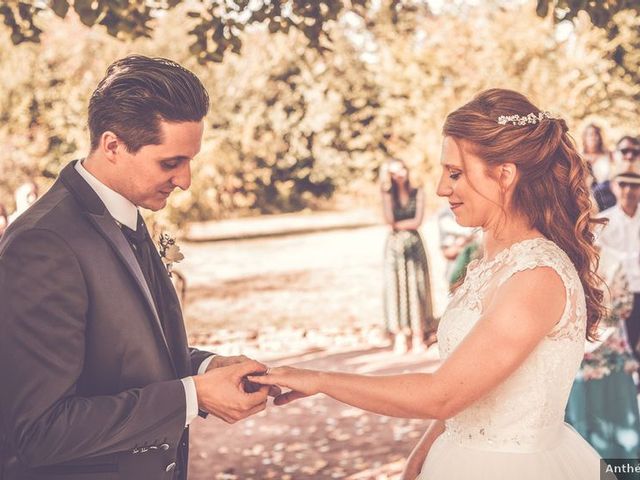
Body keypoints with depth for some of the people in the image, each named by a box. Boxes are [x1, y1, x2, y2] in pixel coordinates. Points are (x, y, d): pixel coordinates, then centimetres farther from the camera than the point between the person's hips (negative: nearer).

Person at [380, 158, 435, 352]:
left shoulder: (417, 194, 3)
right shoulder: (389, 195, 2)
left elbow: (417, 221, -5)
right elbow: (389, 219, -13)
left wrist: (397, 224, -3)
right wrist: (387, 193, -15)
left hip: (414, 243, 0)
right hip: (395, 245, 0)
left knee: (416, 287, 0)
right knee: (396, 287, -3)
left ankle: (418, 336, 2)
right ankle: (400, 337, -1)